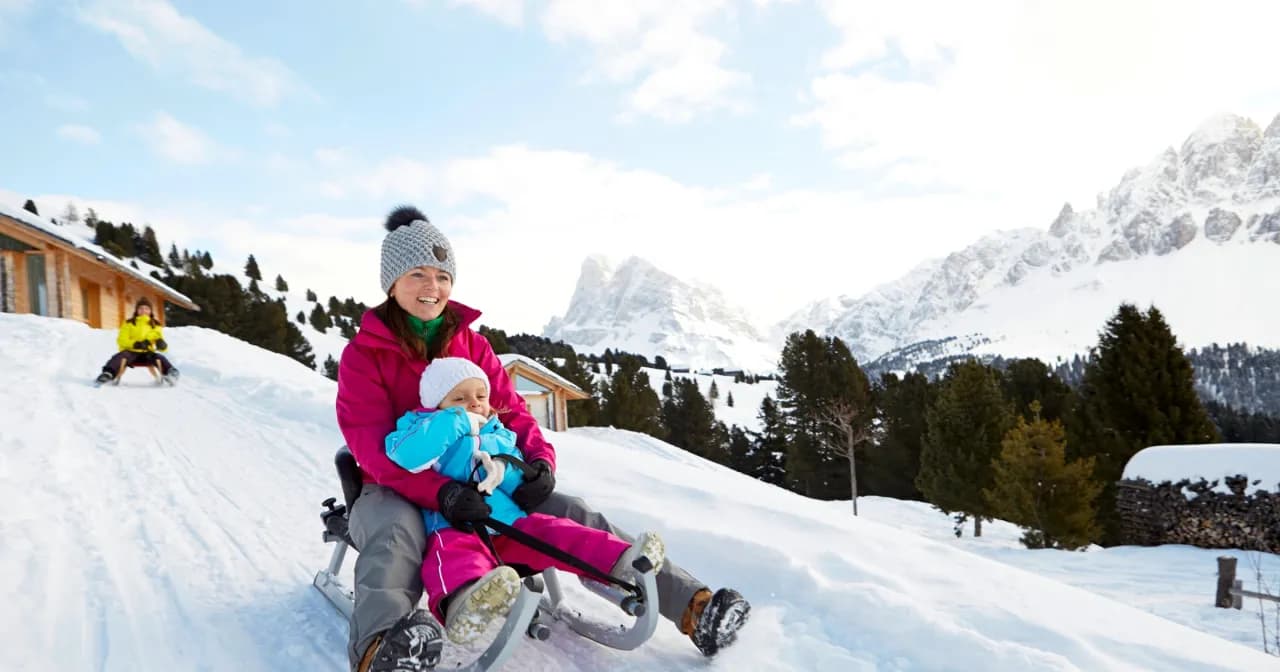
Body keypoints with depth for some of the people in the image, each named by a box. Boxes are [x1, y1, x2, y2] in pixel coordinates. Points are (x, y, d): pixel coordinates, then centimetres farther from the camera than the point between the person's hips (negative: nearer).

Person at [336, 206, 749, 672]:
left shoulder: (470, 343, 6)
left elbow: (510, 410, 4)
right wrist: (440, 493, -35)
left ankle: (690, 604, -19)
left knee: (570, 514, -15)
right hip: (396, 490, -2)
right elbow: (373, 445, -19)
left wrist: (539, 459, -18)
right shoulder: (363, 354, -8)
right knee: (398, 530, -39)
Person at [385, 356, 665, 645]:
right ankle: (462, 601, -71)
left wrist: (503, 468, -6)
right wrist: (458, 422, -9)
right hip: (456, 529, -6)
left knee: (551, 531, -17)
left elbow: (521, 482, 18)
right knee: (454, 552, -37)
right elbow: (405, 455, -14)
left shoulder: (498, 434, 24)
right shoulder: (424, 427, 10)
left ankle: (619, 562, -31)